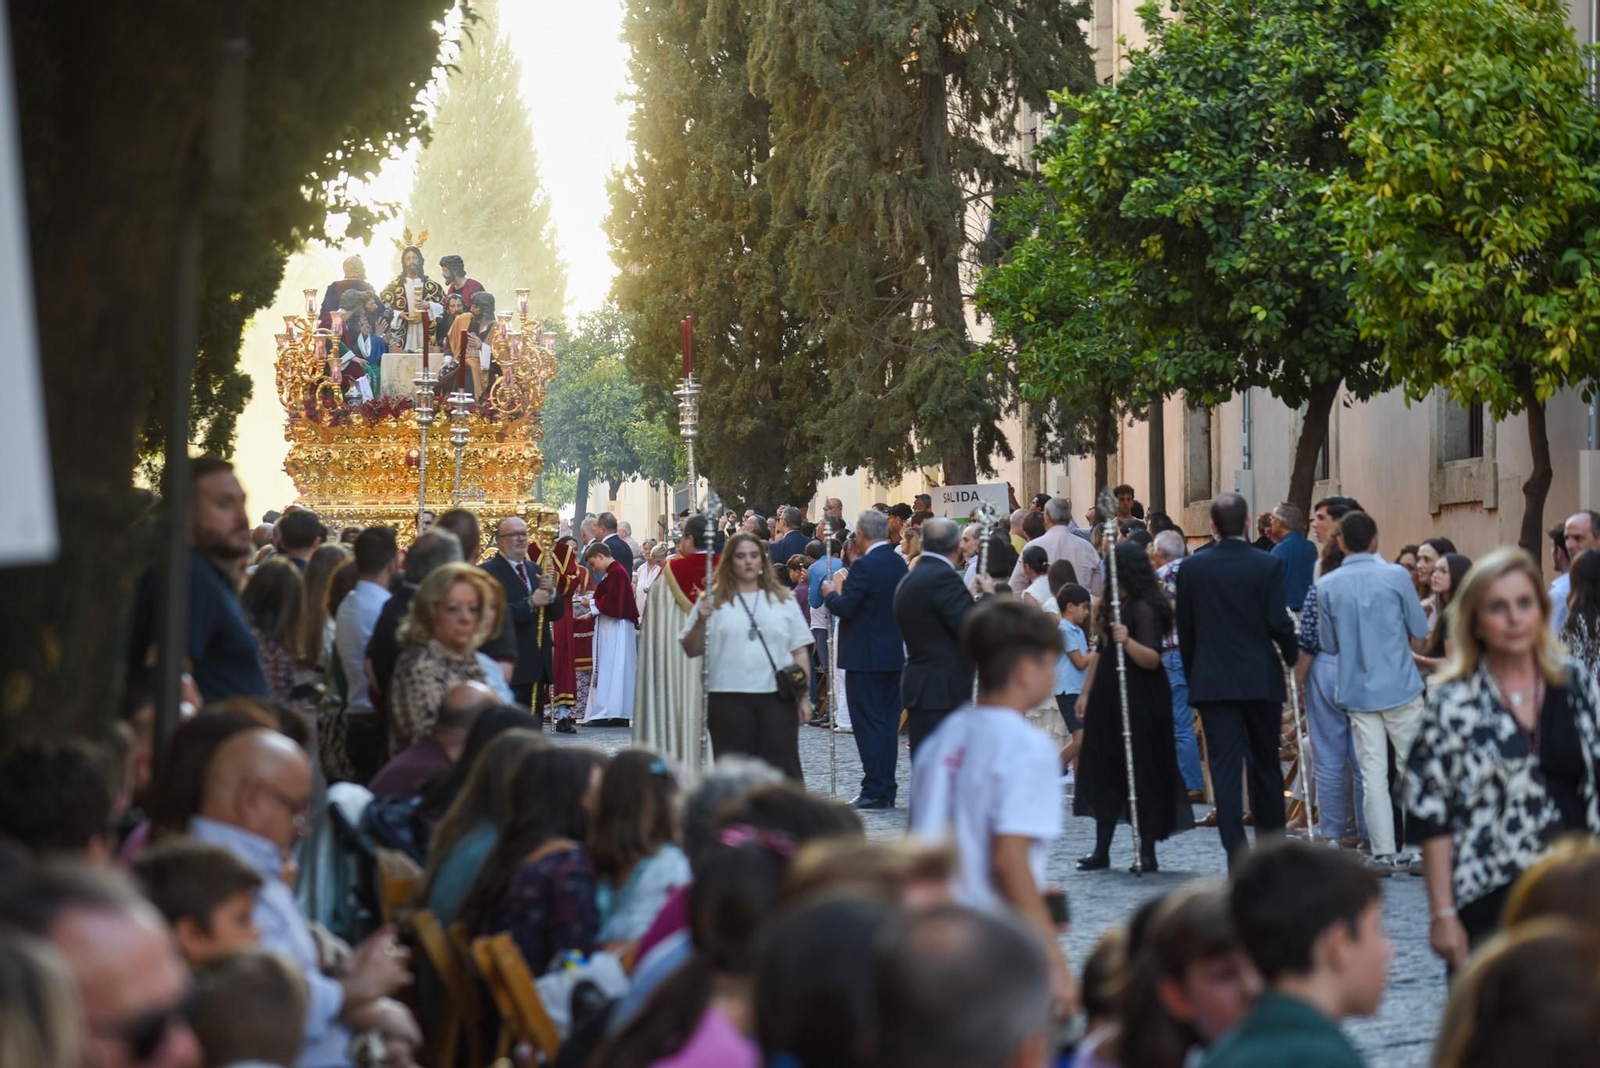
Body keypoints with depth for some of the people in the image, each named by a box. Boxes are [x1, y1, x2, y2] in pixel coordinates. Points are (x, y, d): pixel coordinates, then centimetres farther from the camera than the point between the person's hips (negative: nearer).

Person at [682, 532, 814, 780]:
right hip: (729, 699, -1)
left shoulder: (783, 600, 11)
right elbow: (691, 650, 3)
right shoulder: (714, 601, 6)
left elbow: (800, 651, 11)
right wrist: (701, 621, -14)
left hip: (778, 697, 1)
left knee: (783, 769, 0)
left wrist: (804, 697, 5)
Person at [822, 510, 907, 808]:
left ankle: (874, 792, -4)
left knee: (868, 724, -4)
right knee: (888, 724, 11)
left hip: (865, 657, -8)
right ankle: (887, 790, 14)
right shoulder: (899, 564, 8)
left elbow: (845, 608, -19)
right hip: (894, 654, 8)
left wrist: (831, 593, 2)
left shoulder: (864, 566, -17)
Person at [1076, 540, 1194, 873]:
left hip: (1139, 700, -9)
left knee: (1143, 774, -4)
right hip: (1109, 697, 9)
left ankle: (1147, 853, 2)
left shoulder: (1144, 608, -14)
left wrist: (1128, 641, -38)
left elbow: (1152, 659, -22)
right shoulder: (1111, 604, 13)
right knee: (1105, 773, 8)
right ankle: (1101, 849, 13)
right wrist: (1086, 692, 19)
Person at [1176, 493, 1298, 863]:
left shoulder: (1191, 568, -1)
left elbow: (1184, 629, 3)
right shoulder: (1268, 565, -7)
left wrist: (1193, 676, 14)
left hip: (1212, 680, 0)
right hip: (1261, 679, 0)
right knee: (1265, 765, 13)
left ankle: (1236, 852, -9)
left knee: (1225, 767, -1)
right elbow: (1278, 622, -9)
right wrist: (1293, 657, 10)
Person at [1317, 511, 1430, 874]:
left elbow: (1328, 643, 8)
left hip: (1357, 691, 2)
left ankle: (1383, 853, 1)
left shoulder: (1326, 586, -2)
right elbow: (1420, 630, 2)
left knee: (1372, 772, 3)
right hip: (1400, 687, -2)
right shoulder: (1395, 576, -7)